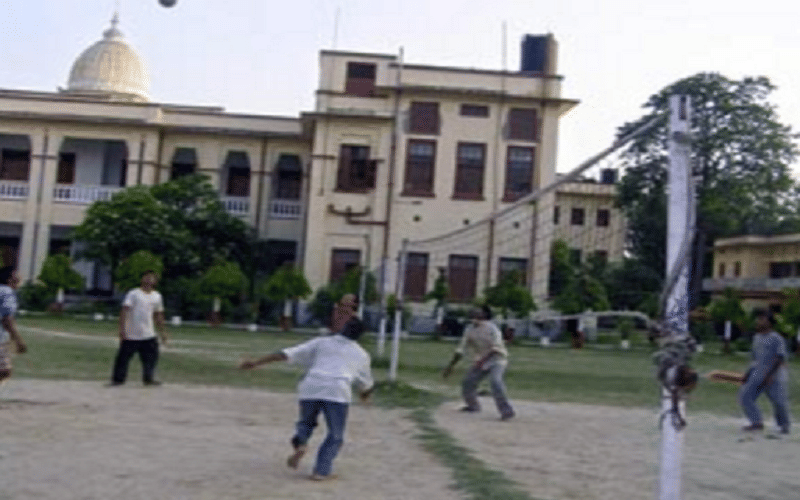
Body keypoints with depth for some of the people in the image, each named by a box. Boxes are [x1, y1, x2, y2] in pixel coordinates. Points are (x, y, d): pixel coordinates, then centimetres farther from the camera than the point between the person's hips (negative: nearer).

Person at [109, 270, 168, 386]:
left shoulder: (157, 296, 11)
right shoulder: (133, 294, -5)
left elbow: (158, 315, 22)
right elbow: (125, 311, -12)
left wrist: (162, 332, 21)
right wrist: (122, 329, -21)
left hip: (149, 336, 4)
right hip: (131, 335, -4)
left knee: (152, 357, 5)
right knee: (123, 357, -1)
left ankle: (148, 378, 22)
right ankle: (118, 379, 13)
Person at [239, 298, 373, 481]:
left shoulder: (321, 343, 21)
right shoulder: (361, 354, 23)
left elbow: (287, 354, 12)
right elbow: (366, 383, 38)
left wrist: (256, 362, 10)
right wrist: (365, 394, 62)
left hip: (310, 389, 2)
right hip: (337, 392, -1)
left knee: (306, 422, 26)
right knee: (335, 435, 15)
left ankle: (299, 444, -2)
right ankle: (321, 471, 0)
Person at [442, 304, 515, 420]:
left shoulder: (491, 328, -15)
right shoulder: (469, 329, 2)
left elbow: (496, 347, -23)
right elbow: (461, 348, 6)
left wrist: (483, 359, -35)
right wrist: (451, 365, 3)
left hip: (496, 359, -6)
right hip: (481, 361, 6)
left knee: (495, 381, -28)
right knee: (467, 382, 3)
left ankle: (506, 411, -27)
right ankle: (473, 405, 27)